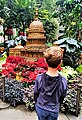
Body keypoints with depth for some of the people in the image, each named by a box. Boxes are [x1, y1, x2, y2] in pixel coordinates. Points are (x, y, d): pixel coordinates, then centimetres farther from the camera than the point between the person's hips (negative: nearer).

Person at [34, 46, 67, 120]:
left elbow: (36, 93, -8)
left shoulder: (39, 78, -24)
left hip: (40, 108, 1)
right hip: (54, 110, -1)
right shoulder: (63, 81, -25)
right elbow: (62, 97, -8)